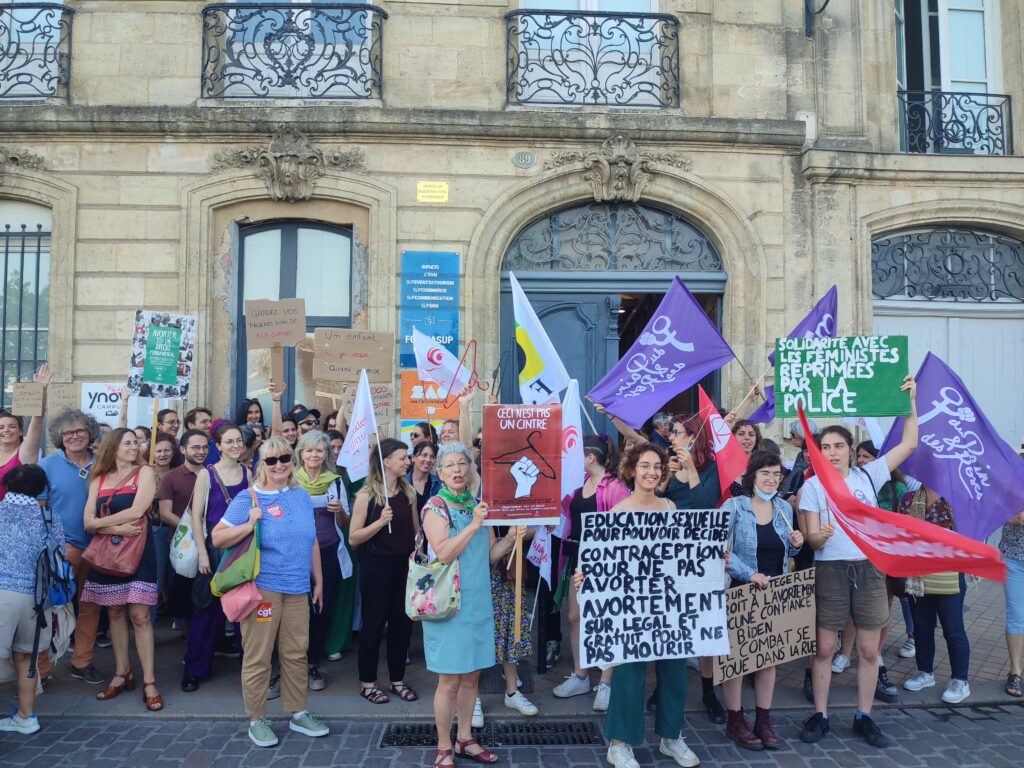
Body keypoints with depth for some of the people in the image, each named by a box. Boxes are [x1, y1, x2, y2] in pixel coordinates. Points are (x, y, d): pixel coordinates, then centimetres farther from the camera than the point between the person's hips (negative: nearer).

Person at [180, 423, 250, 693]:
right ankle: (194, 668, 12)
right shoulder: (207, 474, -6)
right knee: (207, 607, 1)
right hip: (215, 545, -3)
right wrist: (202, 553, -10)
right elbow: (196, 516, -6)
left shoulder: (247, 473, 4)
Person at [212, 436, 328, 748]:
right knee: (257, 657, 4)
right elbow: (216, 537, -7)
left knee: (296, 654, 12)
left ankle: (298, 714, 26)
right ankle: (256, 719, 20)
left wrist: (318, 581, 16)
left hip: (297, 589, 5)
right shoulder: (248, 498, -7)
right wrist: (248, 525, -22)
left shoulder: (302, 497, 8)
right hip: (261, 587, -4)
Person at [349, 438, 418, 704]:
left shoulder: (408, 493, 3)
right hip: (377, 565, -5)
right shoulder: (366, 495, -11)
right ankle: (367, 682, 21)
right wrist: (380, 522, -26)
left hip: (404, 564, 5)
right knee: (374, 623, 6)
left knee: (402, 622, 11)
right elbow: (353, 538, -14)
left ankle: (397, 679, 26)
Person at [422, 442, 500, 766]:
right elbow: (444, 553, -22)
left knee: (472, 675, 13)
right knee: (450, 679, 0)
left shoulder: (477, 505, 9)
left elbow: (488, 554, 13)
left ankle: (464, 739, 27)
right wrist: (474, 525, -21)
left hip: (478, 601, 6)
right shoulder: (435, 506, -8)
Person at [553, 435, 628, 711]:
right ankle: (580, 677, 27)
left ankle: (606, 684, 14)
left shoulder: (615, 487, -16)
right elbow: (569, 515, 16)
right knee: (575, 617, 13)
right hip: (578, 556, 8)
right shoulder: (579, 483, 7)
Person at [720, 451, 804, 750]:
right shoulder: (734, 506, -10)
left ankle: (764, 721, 21)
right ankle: (734, 720, 14)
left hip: (775, 593, 5)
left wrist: (795, 545, -5)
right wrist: (749, 573, -25)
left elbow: (785, 554, 17)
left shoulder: (784, 509, 7)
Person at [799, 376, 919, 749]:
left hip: (870, 569, 2)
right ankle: (819, 715, 14)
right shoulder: (813, 485, 0)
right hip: (831, 570, -2)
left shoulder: (868, 475, 7)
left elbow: (909, 444, 6)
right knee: (824, 648, 1)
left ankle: (864, 717, 21)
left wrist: (910, 401, 1)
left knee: (869, 649, 7)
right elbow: (811, 536, -5)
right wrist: (820, 536, -28)